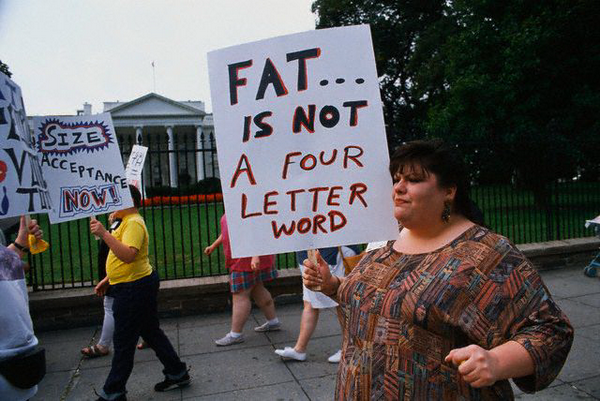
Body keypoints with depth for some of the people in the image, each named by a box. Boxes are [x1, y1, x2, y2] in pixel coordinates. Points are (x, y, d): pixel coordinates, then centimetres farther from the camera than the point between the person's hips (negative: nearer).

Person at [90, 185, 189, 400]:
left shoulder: (134, 223, -17)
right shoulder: (127, 222, 16)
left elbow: (128, 255, -32)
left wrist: (104, 234, -33)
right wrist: (108, 280, 24)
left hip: (134, 289, -11)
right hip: (140, 285, 11)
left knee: (123, 342, 2)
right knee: (152, 333, 16)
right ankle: (177, 374, 26)